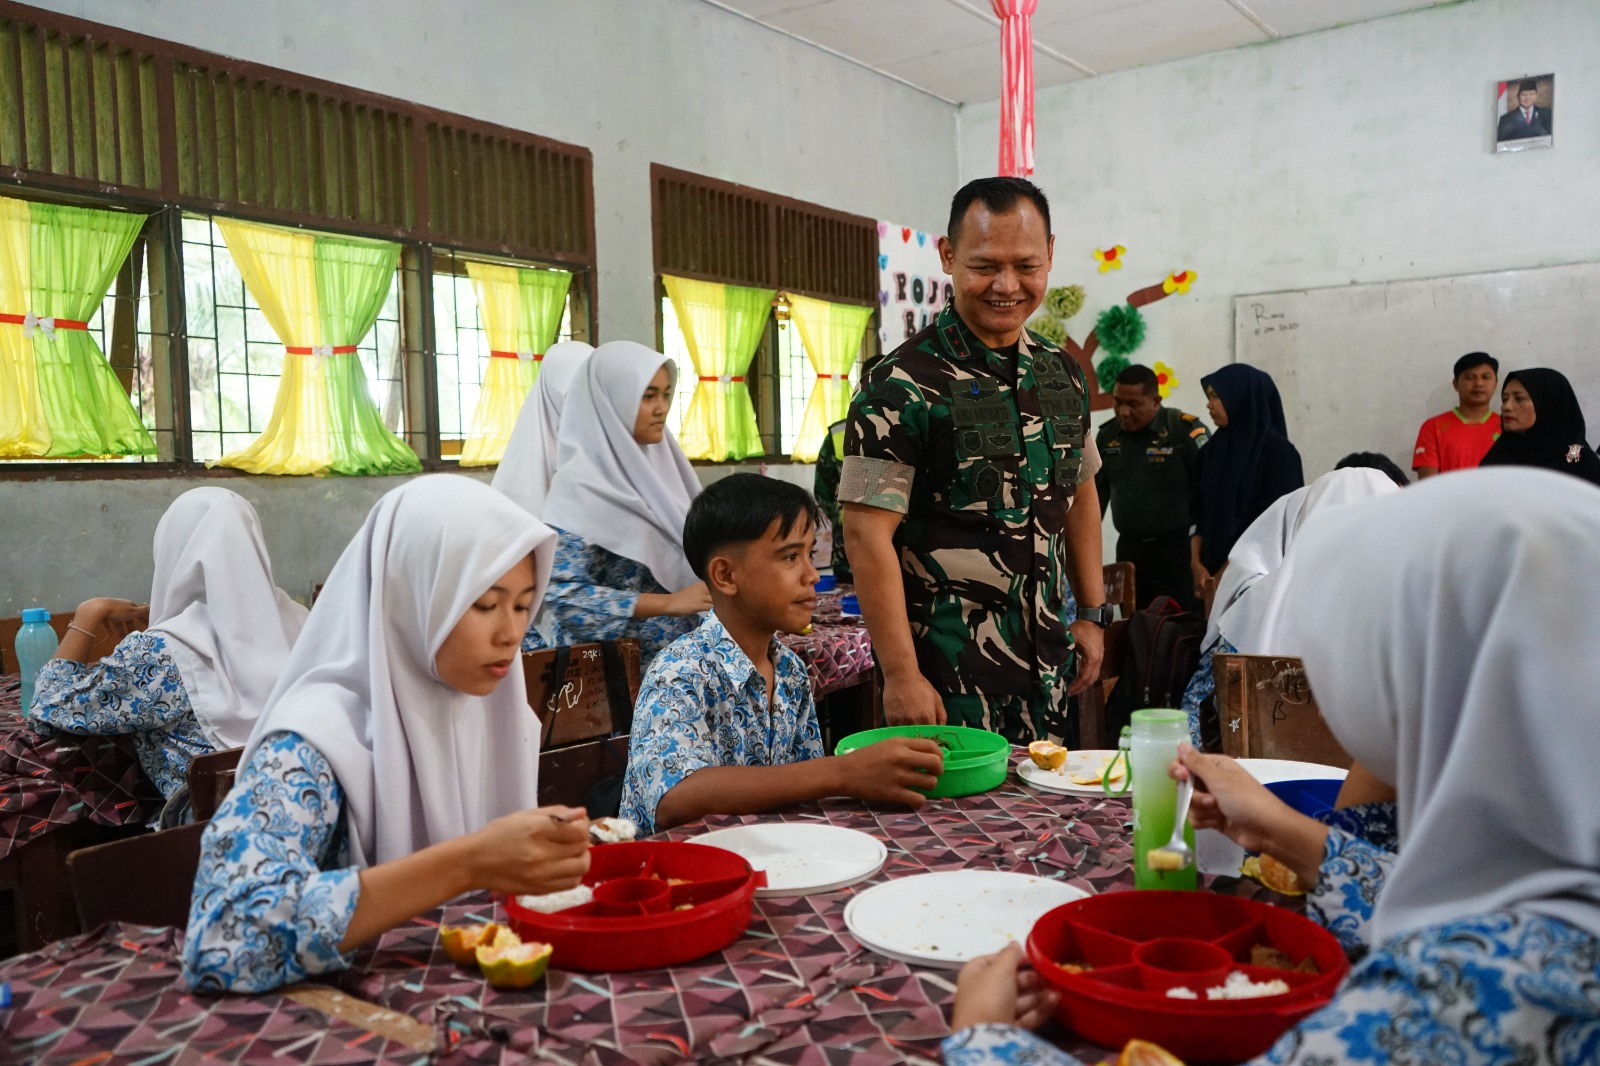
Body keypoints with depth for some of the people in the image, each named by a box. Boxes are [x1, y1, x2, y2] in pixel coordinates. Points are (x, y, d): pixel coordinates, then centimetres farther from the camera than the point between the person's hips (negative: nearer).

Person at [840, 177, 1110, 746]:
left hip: (1046, 663, 6)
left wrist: (1093, 613, 14)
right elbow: (867, 534, -18)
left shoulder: (1063, 373, 7)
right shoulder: (903, 384, -14)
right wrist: (900, 675, -20)